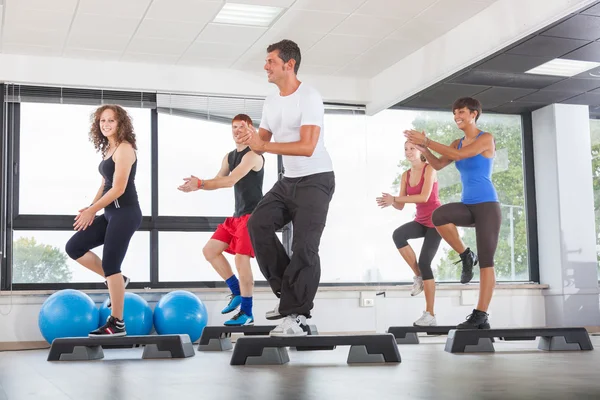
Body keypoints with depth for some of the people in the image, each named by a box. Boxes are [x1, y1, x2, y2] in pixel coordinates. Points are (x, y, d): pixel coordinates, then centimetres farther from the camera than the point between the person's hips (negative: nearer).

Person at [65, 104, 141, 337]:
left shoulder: (124, 149, -13)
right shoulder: (109, 149, 15)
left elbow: (118, 188, -18)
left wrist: (91, 211, -13)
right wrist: (91, 208, 0)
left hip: (125, 214, -9)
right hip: (112, 214, 9)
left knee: (110, 266, -8)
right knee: (74, 247, 7)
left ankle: (116, 324, 0)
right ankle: (116, 281, 17)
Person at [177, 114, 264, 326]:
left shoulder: (253, 155, -14)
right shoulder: (229, 157, 15)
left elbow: (231, 180, -24)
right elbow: (218, 180, 7)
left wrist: (200, 183, -29)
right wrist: (198, 185, -13)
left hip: (253, 215, -9)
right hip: (237, 216, 9)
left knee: (241, 258, -15)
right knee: (209, 250, 7)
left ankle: (247, 313, -6)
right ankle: (237, 292, 17)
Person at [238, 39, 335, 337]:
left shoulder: (309, 98, -17)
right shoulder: (271, 102, 9)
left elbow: (307, 147, -26)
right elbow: (262, 143, 12)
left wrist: (263, 145, -27)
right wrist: (252, 142, -13)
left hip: (316, 180, -8)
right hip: (288, 180, 8)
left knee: (304, 247, -10)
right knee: (258, 223, -9)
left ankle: (297, 317, -3)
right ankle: (289, 293, 1)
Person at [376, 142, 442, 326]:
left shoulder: (429, 169, -11)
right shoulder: (406, 175, 6)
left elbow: (424, 197, -25)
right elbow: (401, 206, 4)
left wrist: (394, 198, -26)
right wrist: (391, 202, -20)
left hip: (435, 220, -5)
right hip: (420, 221, 5)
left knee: (424, 262, -13)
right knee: (398, 234, -26)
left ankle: (430, 315, -5)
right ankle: (418, 276, -8)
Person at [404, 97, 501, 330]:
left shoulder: (486, 138, -6)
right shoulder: (458, 143, 15)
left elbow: (458, 155, -19)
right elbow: (437, 165, 8)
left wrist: (427, 141, -20)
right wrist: (422, 147, -8)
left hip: (487, 205, -6)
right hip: (467, 206, 6)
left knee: (486, 262, -6)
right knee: (439, 216, -28)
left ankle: (481, 316, -3)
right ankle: (466, 256, -6)